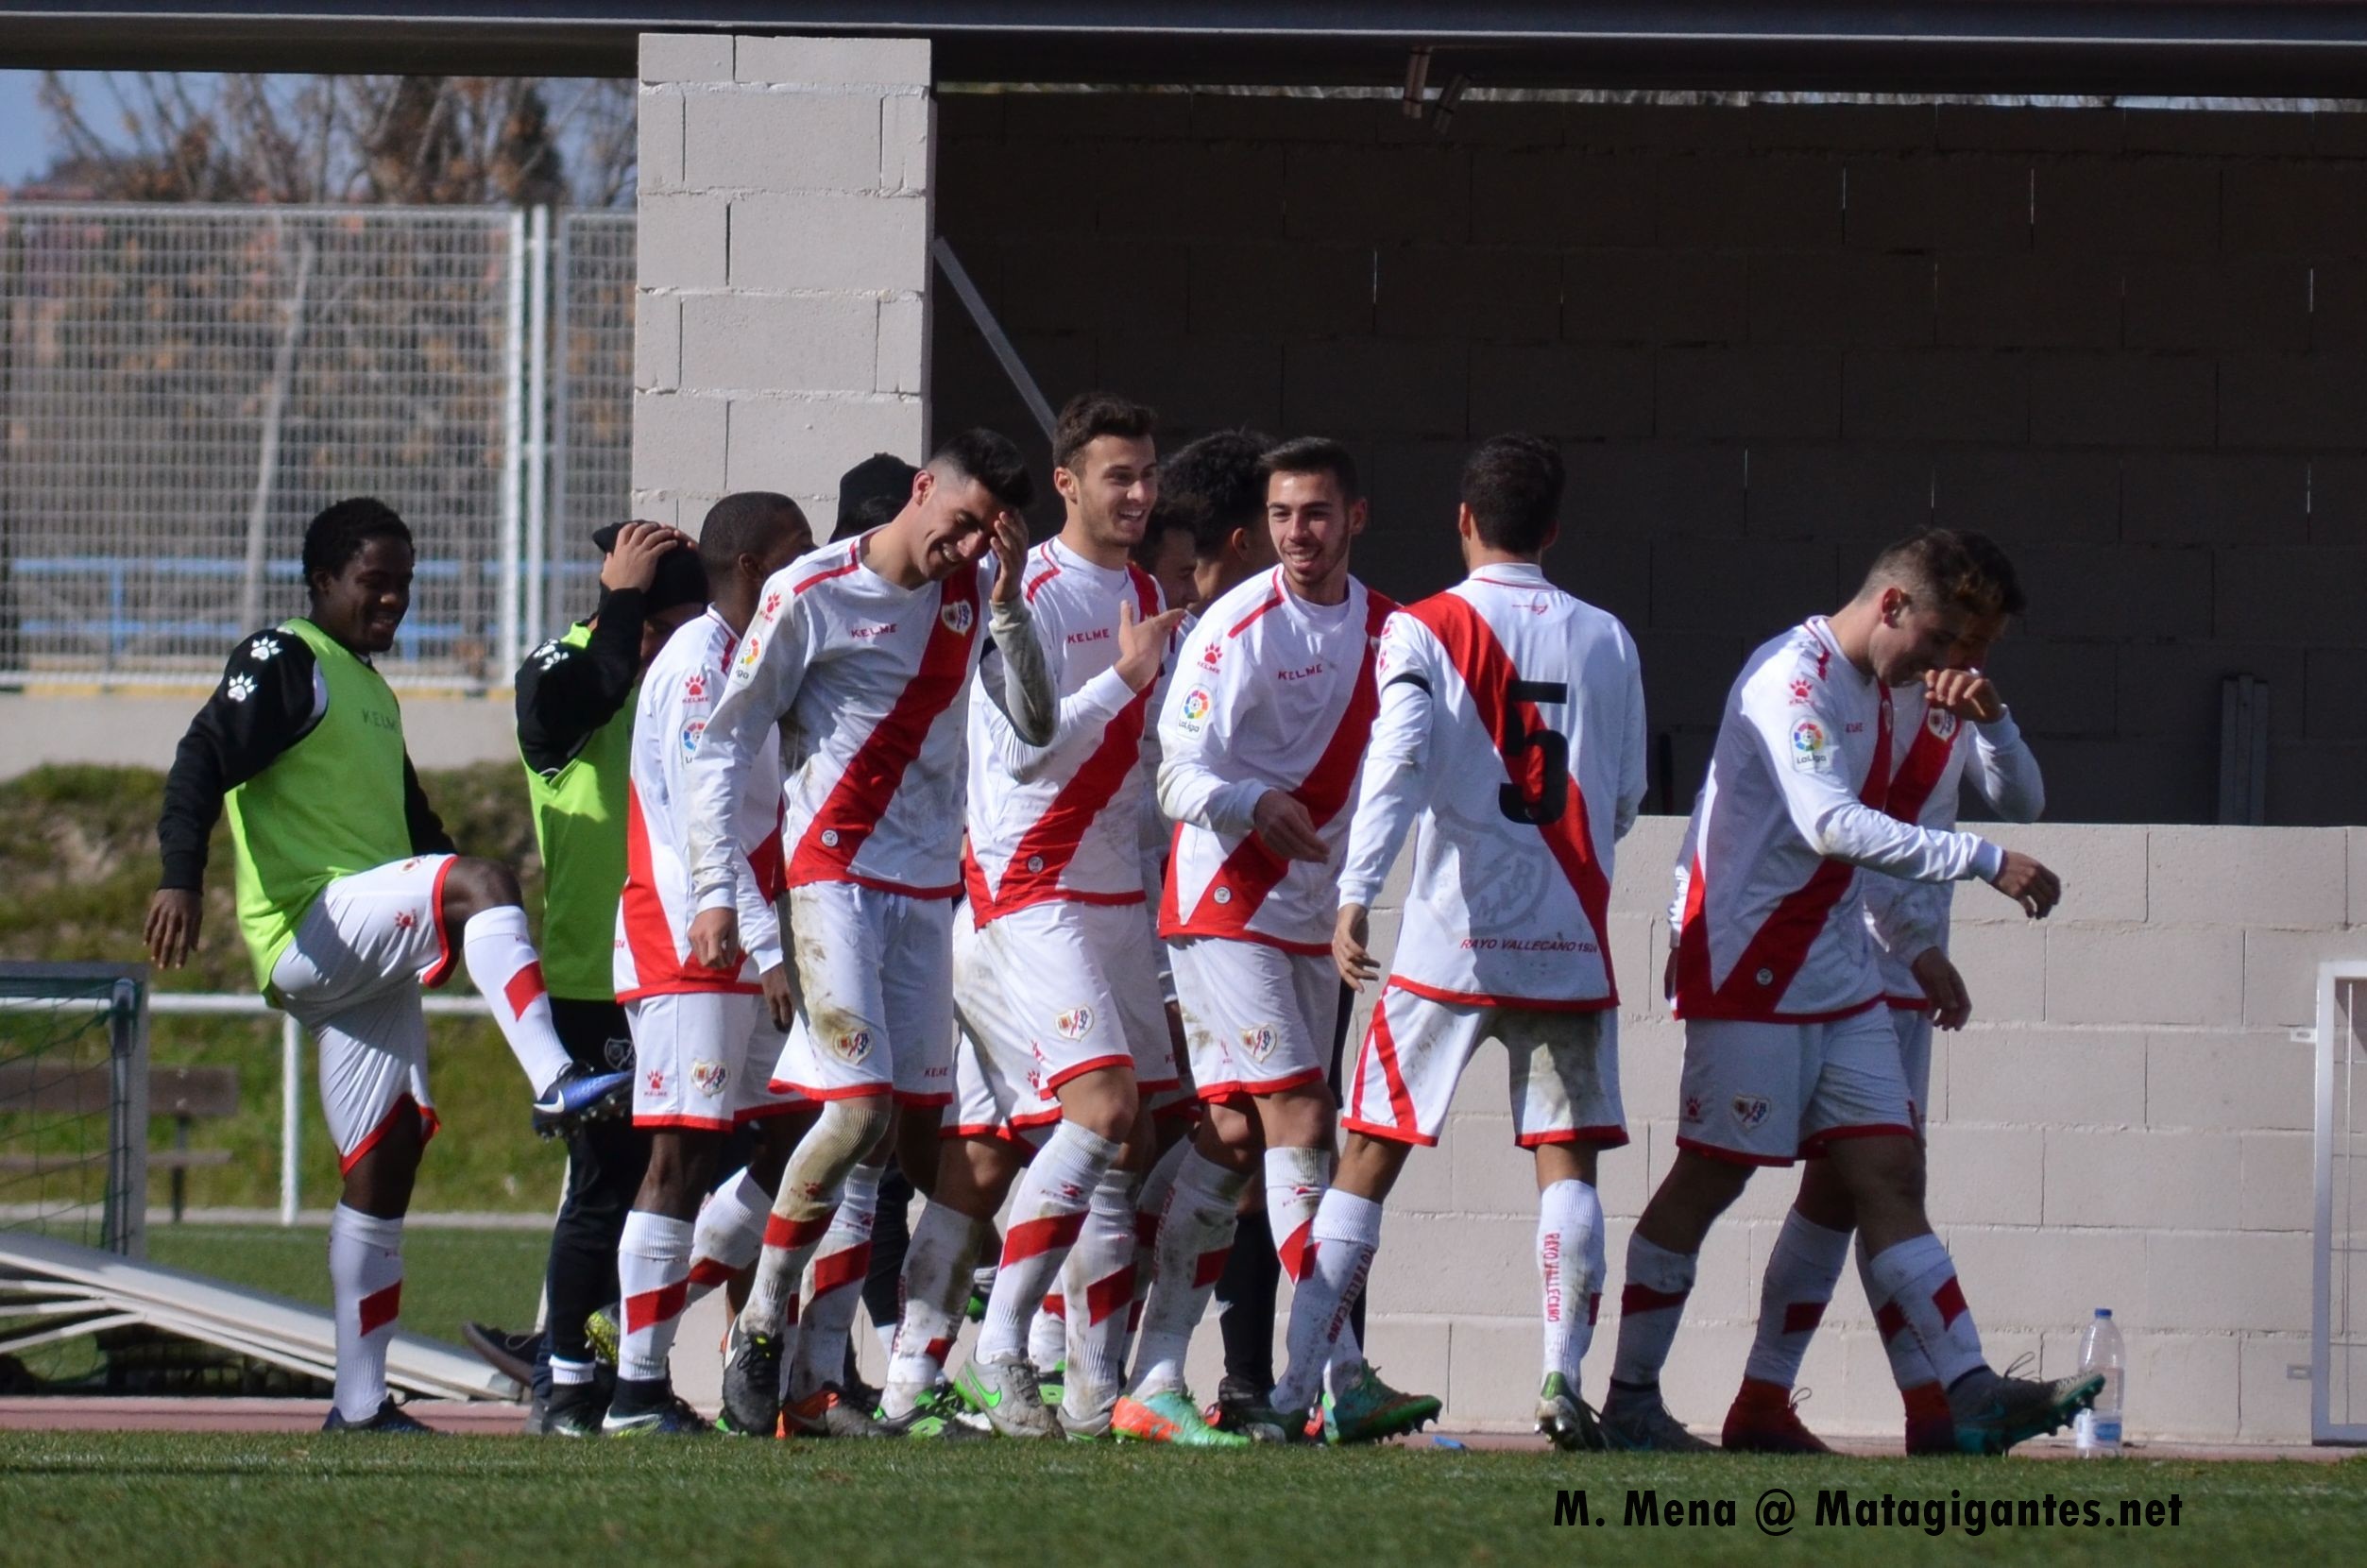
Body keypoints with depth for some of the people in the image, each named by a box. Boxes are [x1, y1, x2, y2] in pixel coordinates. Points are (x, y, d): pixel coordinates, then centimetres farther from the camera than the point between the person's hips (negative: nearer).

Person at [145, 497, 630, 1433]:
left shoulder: (372, 693, 26)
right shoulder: (285, 664, -2)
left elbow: (414, 828, 33)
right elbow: (205, 758, -15)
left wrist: (474, 935, 28)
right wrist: (181, 878, -29)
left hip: (371, 963, 9)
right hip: (311, 931, -9)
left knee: (385, 1161, 5)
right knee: (483, 883, -29)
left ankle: (360, 1402, 8)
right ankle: (556, 1084, -46)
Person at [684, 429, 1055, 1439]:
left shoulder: (974, 591, 8)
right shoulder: (811, 595, -7)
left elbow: (1035, 729, 4)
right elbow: (724, 742, -4)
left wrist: (1008, 606, -7)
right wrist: (715, 890, -10)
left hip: (929, 891, 6)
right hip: (834, 879, -6)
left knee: (922, 1127, 2)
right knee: (859, 1108, -17)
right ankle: (759, 1327, -3)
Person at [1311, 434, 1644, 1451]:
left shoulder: (1423, 632, -1)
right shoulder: (1606, 641, 9)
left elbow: (1398, 763, -16)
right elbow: (1626, 802, 15)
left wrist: (1356, 895, -22)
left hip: (1449, 944, -2)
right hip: (1570, 941, 2)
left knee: (1370, 1156, 4)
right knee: (1566, 1161, 4)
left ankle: (1293, 1385, 1)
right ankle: (1562, 1379, -11)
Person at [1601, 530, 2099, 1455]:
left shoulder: (1871, 689, 14)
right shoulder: (1793, 678, -16)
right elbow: (1830, 823, -28)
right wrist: (1982, 862, -30)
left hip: (1837, 978, 9)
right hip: (1750, 977, -9)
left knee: (1889, 1174, -1)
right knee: (1711, 1176, -2)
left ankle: (1971, 1393, -9)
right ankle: (1630, 1401, 7)